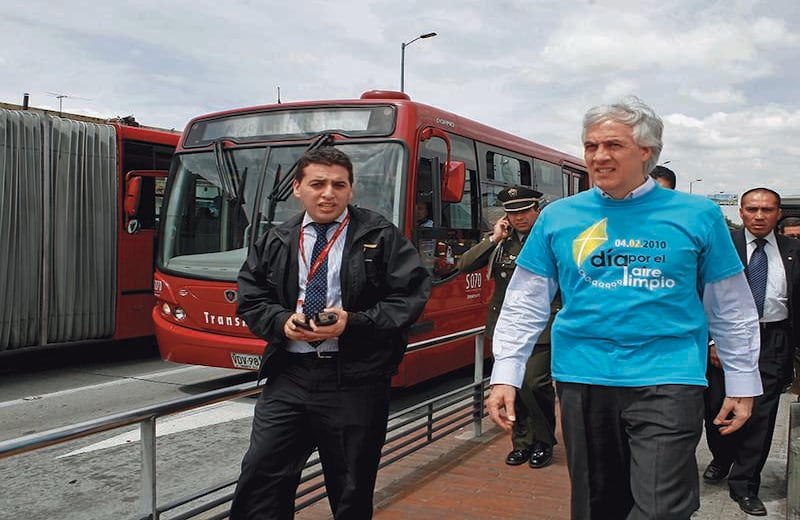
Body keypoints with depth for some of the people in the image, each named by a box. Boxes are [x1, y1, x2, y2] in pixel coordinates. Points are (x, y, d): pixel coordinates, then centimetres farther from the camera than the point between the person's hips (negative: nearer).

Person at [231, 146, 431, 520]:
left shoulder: (380, 236, 1)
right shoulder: (275, 242, 11)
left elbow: (411, 295, -5)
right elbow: (251, 298, 12)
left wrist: (354, 322, -16)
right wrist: (282, 322, -8)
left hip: (355, 381, -2)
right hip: (288, 375, 3)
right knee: (260, 476, 1)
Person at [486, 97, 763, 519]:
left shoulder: (697, 215, -1)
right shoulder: (558, 217, 2)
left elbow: (731, 310, 6)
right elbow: (525, 305, 3)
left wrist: (741, 384, 7)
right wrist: (505, 376, -2)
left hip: (667, 379, -2)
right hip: (583, 380, 2)